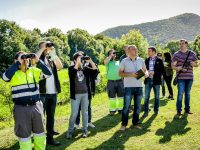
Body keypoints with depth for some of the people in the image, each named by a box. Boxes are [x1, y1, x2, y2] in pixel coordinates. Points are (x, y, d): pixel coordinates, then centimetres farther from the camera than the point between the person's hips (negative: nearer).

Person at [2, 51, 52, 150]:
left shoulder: (33, 70, 4)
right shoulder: (14, 73, -5)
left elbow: (48, 73, -5)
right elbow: (5, 77, -27)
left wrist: (38, 61, -14)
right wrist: (18, 63, -23)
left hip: (36, 106, 4)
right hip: (21, 109, -3)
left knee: (40, 132, 17)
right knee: (24, 135, 10)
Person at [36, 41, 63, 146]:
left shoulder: (51, 59, 13)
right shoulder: (39, 58, -1)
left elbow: (60, 67, -2)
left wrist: (54, 53, -6)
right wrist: (42, 48, -15)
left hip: (53, 92, 6)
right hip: (42, 93, -5)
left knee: (51, 115, 13)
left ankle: (50, 136, 24)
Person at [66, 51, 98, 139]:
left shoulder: (85, 68, 5)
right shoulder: (71, 68, -2)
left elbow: (95, 70, -8)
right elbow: (73, 72, -25)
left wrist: (90, 60, -15)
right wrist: (78, 62, -25)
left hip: (85, 94, 3)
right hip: (75, 94, -3)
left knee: (85, 112, 11)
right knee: (74, 113, 0)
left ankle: (85, 130, 22)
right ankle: (70, 131, 12)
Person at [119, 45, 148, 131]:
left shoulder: (141, 60, 8)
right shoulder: (124, 61, -1)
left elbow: (145, 70, 16)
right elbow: (120, 73, -2)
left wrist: (146, 73, -8)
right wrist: (130, 74, -15)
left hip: (139, 86, 4)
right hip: (128, 86, -3)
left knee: (137, 106, 10)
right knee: (126, 106, -2)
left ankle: (135, 123, 23)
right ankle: (124, 124, 10)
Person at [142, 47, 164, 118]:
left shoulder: (159, 60, 0)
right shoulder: (147, 60, 9)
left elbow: (162, 71, -4)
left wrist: (154, 73, -15)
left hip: (156, 80, -2)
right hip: (148, 80, 2)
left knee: (157, 97, 9)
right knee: (146, 97, -3)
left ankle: (156, 110, 23)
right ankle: (146, 111, 1)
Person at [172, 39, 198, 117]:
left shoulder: (192, 54, 8)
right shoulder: (176, 54, 2)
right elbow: (173, 66, -2)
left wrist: (194, 64, -12)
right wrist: (179, 68, -22)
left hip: (190, 77, 3)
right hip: (181, 77, -3)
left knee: (188, 93, 10)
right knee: (180, 93, -7)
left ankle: (187, 109, 20)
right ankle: (179, 110, 0)